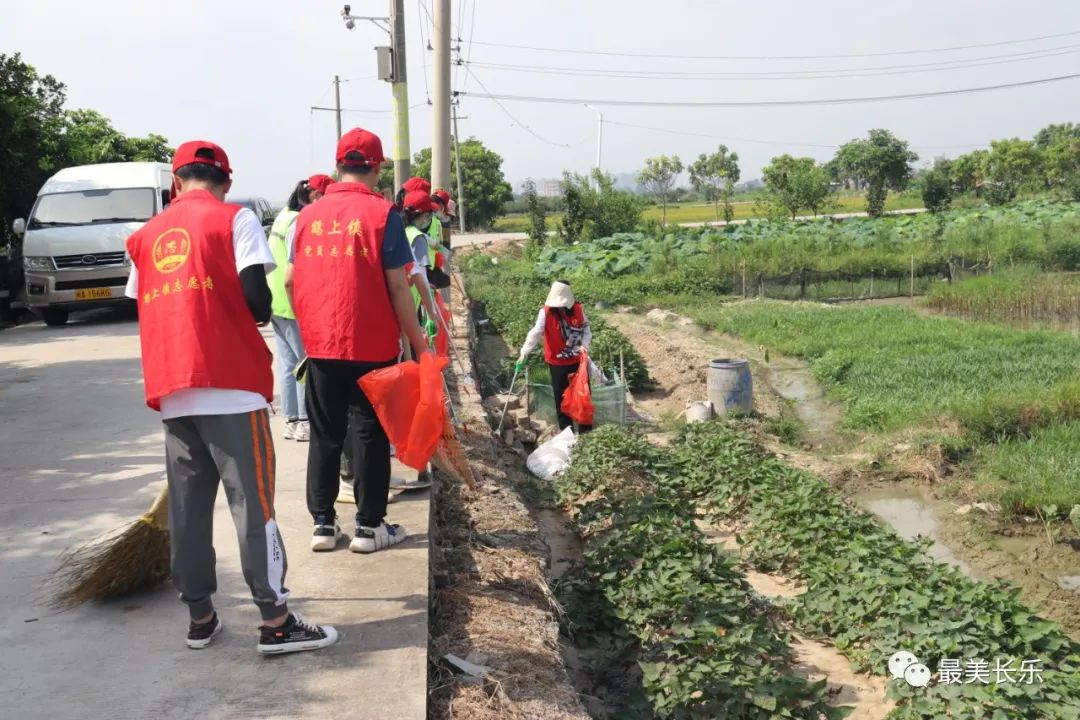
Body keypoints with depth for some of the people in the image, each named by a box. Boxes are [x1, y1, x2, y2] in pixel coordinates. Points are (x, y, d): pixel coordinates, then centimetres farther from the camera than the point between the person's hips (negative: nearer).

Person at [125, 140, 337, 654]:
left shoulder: (146, 236, 15)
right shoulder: (236, 219, -1)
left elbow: (145, 307, 14)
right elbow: (255, 295, -12)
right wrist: (262, 317, 10)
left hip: (170, 388, 5)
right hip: (229, 381, -5)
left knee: (187, 504, 12)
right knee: (252, 501, -2)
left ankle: (200, 616, 19)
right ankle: (275, 621, 1)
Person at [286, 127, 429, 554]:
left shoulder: (308, 216, 6)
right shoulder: (382, 213, -7)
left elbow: (290, 281, 8)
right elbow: (397, 287, -10)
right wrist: (419, 343, -3)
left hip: (320, 344, 4)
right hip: (372, 346, -4)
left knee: (324, 435, 12)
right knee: (369, 434, 6)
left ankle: (323, 525, 17)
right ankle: (369, 527, 12)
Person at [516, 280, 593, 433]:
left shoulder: (578, 310, -6)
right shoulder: (546, 312, -14)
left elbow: (586, 329, 3)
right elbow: (535, 333, -22)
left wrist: (584, 345, -17)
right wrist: (524, 353, -34)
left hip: (578, 361, 2)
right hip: (558, 363, -2)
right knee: (561, 397, 8)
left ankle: (586, 429, 23)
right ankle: (566, 431, 21)